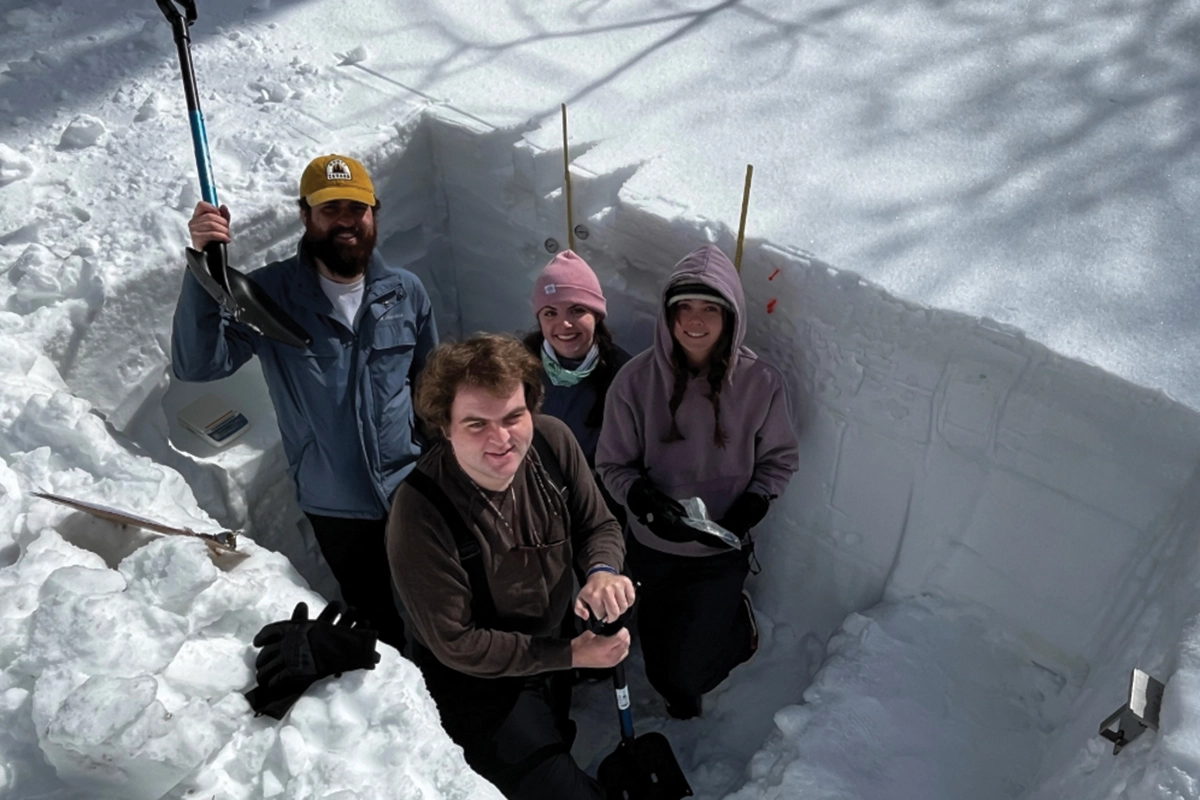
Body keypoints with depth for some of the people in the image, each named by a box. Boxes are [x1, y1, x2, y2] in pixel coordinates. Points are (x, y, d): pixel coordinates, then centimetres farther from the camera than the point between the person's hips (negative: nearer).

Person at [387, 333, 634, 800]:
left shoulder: (552, 441, -22)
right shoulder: (420, 512, -35)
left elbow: (600, 526, -7)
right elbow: (455, 643, -25)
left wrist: (603, 571, -30)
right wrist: (572, 654, -23)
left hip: (554, 648, 6)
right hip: (477, 680, -5)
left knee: (557, 747, 31)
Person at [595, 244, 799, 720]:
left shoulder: (761, 383, -15)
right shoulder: (636, 380, -16)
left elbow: (779, 460, -1)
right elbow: (614, 465, -7)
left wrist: (751, 507, -17)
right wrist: (644, 499, -25)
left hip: (722, 551, -1)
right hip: (653, 545, 2)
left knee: (686, 671, -3)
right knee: (660, 668, 17)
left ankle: (739, 626, 29)